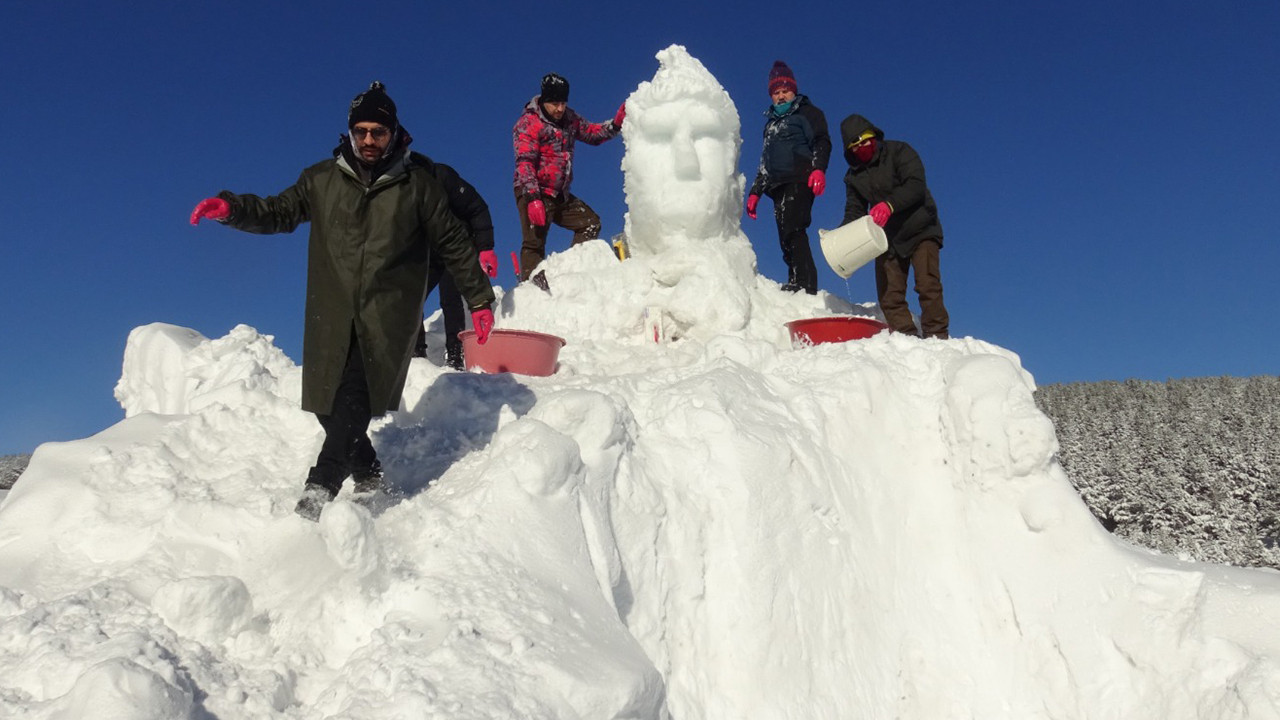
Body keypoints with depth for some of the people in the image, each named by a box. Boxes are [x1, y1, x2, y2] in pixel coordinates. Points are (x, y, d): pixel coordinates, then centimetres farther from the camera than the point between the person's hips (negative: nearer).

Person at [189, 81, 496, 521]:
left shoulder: (417, 182, 4)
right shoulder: (322, 179, 10)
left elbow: (453, 244, 8)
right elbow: (279, 212, 17)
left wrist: (479, 299, 8)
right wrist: (231, 208, -3)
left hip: (388, 315, -3)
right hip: (332, 315, 4)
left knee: (354, 397, -20)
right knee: (328, 404, 3)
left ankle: (321, 486, -20)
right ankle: (369, 475, 22)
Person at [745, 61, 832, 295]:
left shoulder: (807, 112, 10)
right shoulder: (771, 122, 31)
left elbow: (822, 142, -4)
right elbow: (765, 162, 34)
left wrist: (818, 169, -23)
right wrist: (755, 192, 26)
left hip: (799, 181, -7)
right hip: (778, 186, 7)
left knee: (792, 231, -24)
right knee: (787, 239, -2)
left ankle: (805, 284, -31)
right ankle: (797, 284, -5)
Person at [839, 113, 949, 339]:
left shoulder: (898, 152, -6)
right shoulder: (853, 176, 8)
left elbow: (916, 186, -19)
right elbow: (854, 211, 8)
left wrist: (889, 205, -37)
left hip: (920, 230, -5)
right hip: (887, 238, 5)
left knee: (928, 286, -17)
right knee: (889, 297, -3)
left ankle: (938, 336, -13)